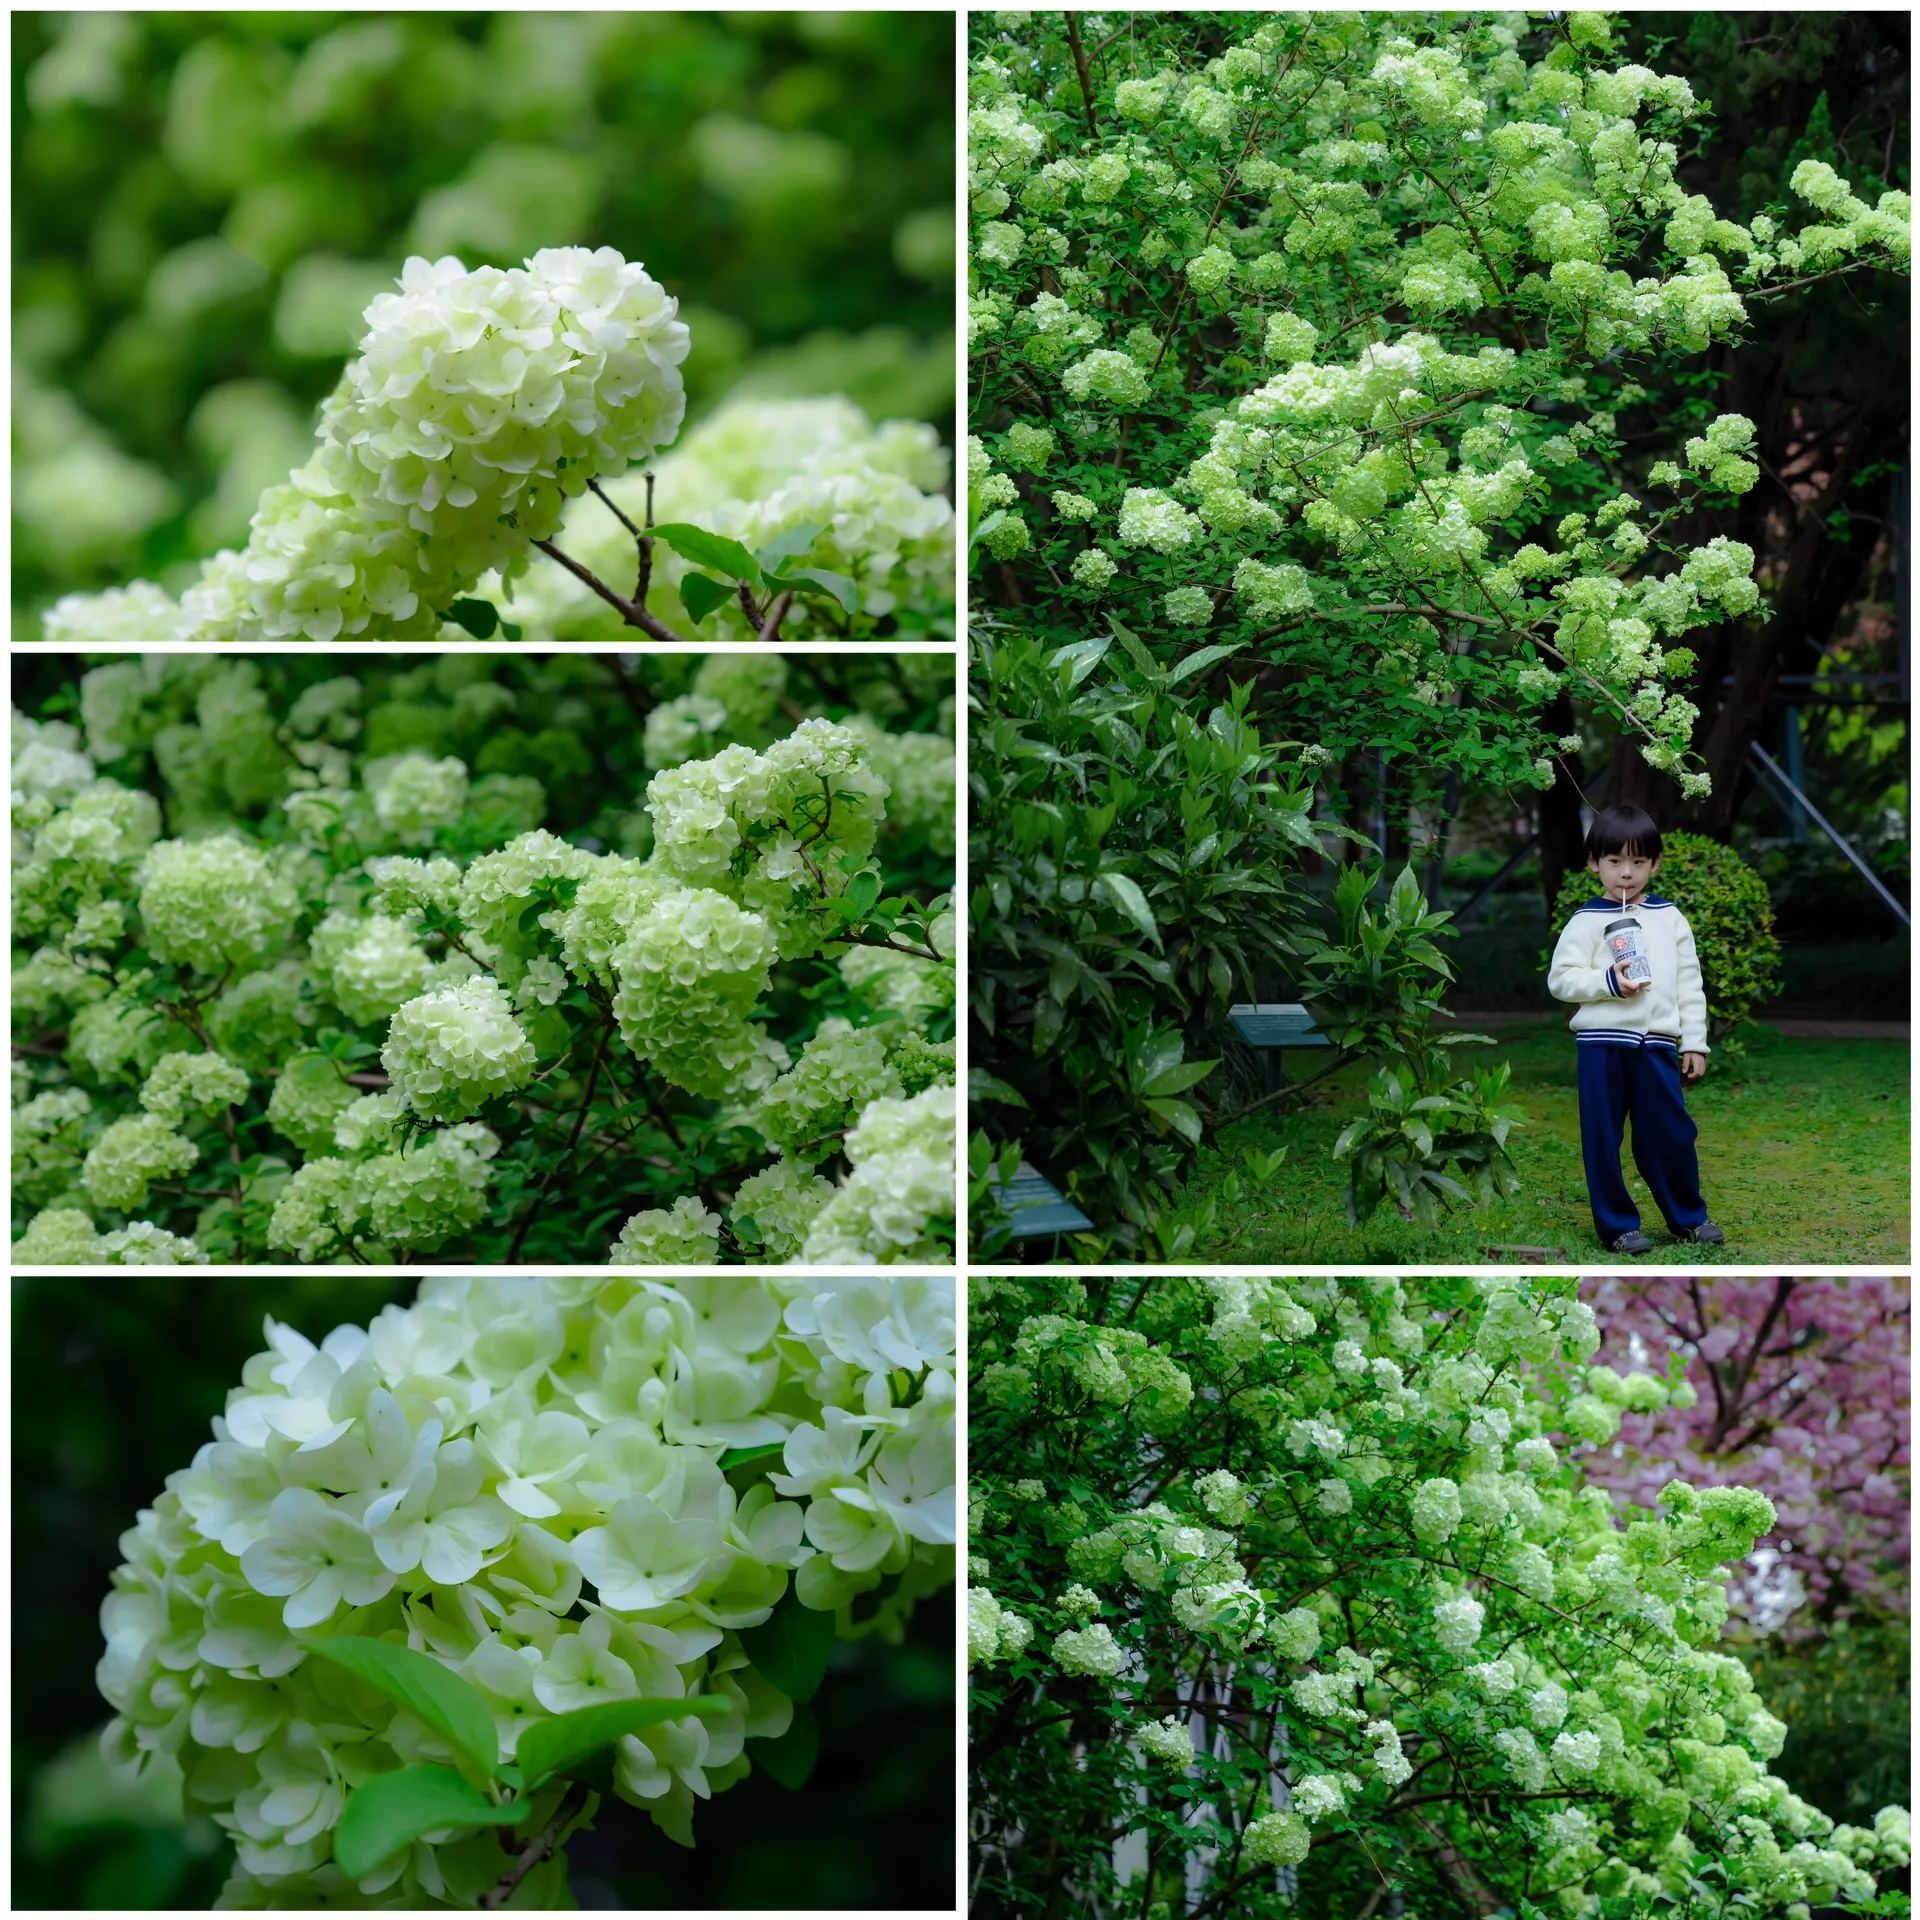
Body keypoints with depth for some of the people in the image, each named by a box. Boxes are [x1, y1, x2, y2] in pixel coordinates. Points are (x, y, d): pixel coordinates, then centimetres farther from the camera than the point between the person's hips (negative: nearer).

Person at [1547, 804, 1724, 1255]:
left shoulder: (1670, 919, 9)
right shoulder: (1586, 922, 1)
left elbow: (1689, 984, 11)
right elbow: (1560, 979, -4)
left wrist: (1694, 1042, 7)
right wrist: (1608, 982, -17)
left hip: (1658, 1044, 2)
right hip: (1602, 1044, -2)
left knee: (1672, 1134, 7)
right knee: (1603, 1138, 3)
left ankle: (1688, 1217, 24)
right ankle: (1616, 1225, 14)